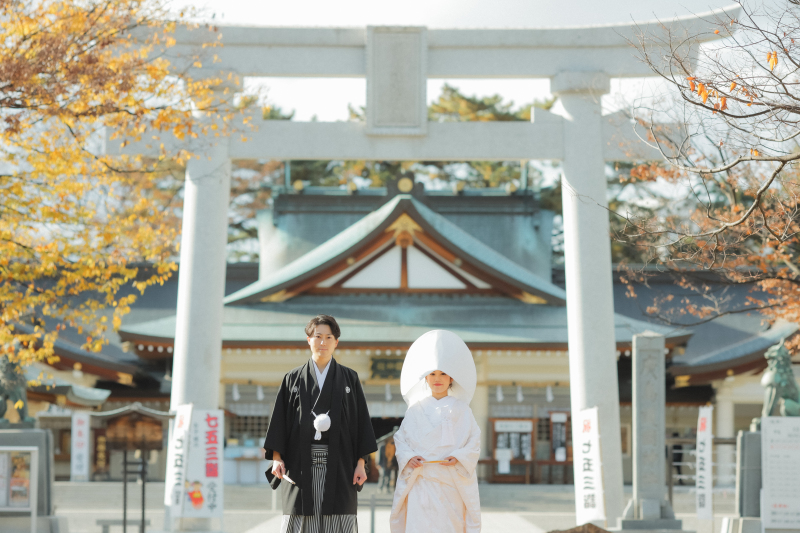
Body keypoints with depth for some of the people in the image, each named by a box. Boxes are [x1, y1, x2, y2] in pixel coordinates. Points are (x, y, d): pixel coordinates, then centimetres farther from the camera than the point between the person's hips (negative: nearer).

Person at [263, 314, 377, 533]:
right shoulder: (293, 379, 9)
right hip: (301, 465, 0)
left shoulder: (350, 379, 9)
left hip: (338, 464, 0)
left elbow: (361, 421, 5)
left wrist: (361, 462, -3)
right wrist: (276, 456, -5)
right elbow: (279, 420, 7)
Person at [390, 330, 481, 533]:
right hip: (421, 480, 0)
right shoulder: (416, 409, 8)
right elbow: (400, 438, 8)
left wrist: (458, 458, -13)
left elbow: (474, 441, 3)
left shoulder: (460, 409, 6)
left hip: (451, 483, 0)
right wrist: (408, 458, -10)